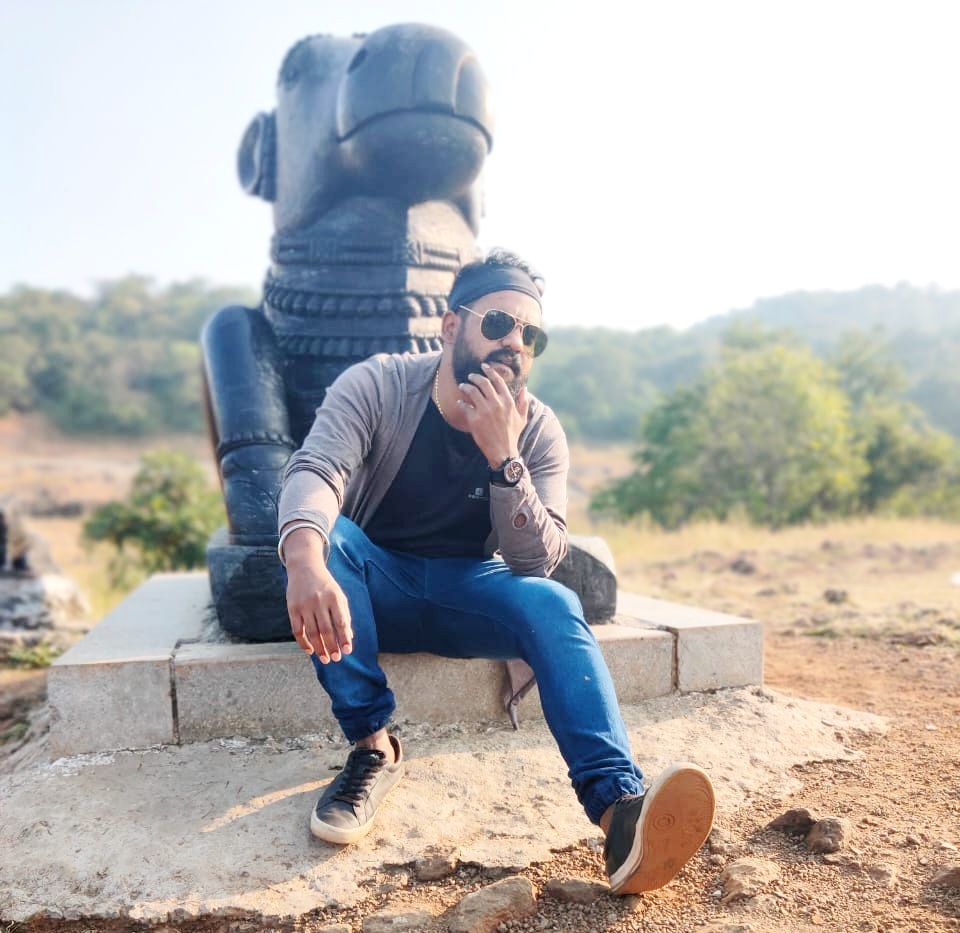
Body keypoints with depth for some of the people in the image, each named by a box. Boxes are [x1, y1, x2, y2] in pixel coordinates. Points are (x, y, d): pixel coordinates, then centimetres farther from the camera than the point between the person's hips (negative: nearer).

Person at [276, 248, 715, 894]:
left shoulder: (538, 431, -10)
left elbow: (538, 562, -18)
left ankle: (619, 807, -37)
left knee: (553, 603, -28)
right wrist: (306, 562, -53)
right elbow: (313, 473, -31)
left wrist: (502, 456, -33)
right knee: (326, 533, -31)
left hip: (470, 591, 1)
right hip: (376, 588, 0)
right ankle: (373, 746, -22)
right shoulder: (376, 385, -14)